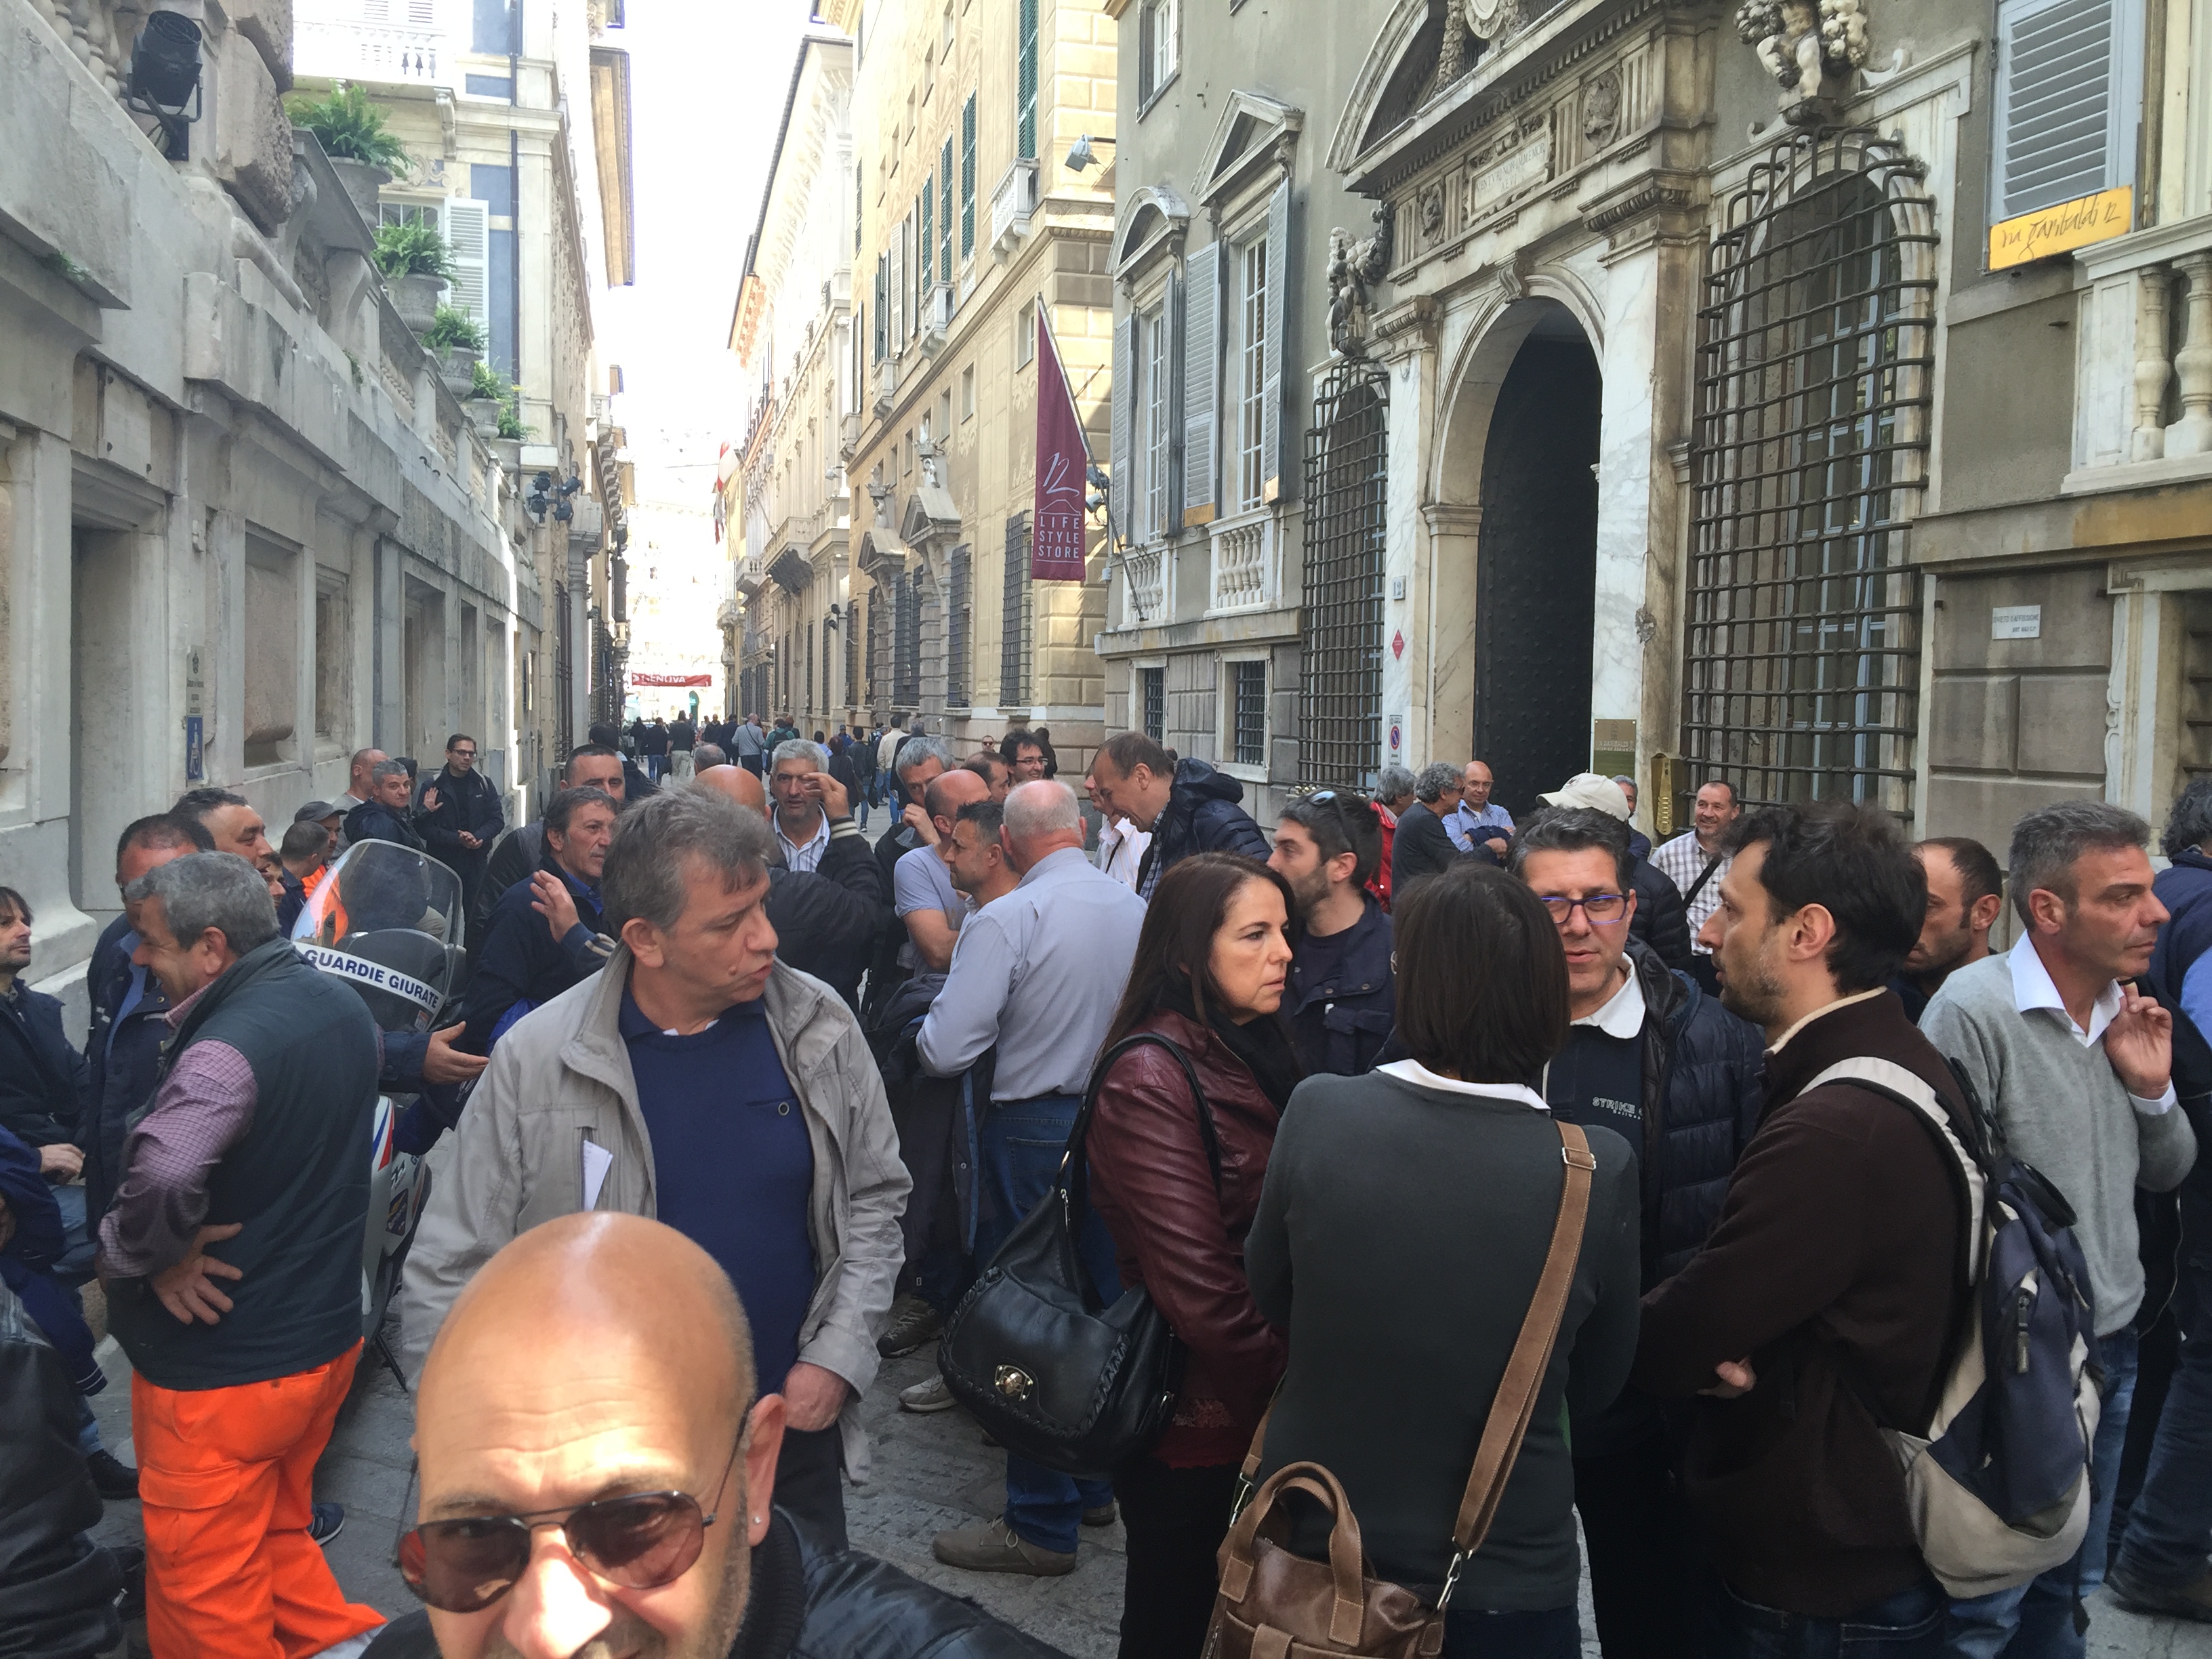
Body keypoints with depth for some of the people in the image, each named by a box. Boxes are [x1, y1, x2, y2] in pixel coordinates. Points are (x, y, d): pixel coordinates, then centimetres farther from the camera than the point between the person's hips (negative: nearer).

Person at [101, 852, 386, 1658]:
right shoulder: (342, 1003, 2)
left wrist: (134, 1256, -23)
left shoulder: (230, 1047, -27)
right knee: (278, 1534, 26)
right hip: (326, 1335, 8)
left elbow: (159, 1179, -45)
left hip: (221, 1368, -8)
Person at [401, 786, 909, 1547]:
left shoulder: (819, 1027, -7)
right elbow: (447, 1277, -8)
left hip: (793, 1429, 3)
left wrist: (837, 1357, -5)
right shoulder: (537, 1060, -14)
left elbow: (873, 1197, 5)